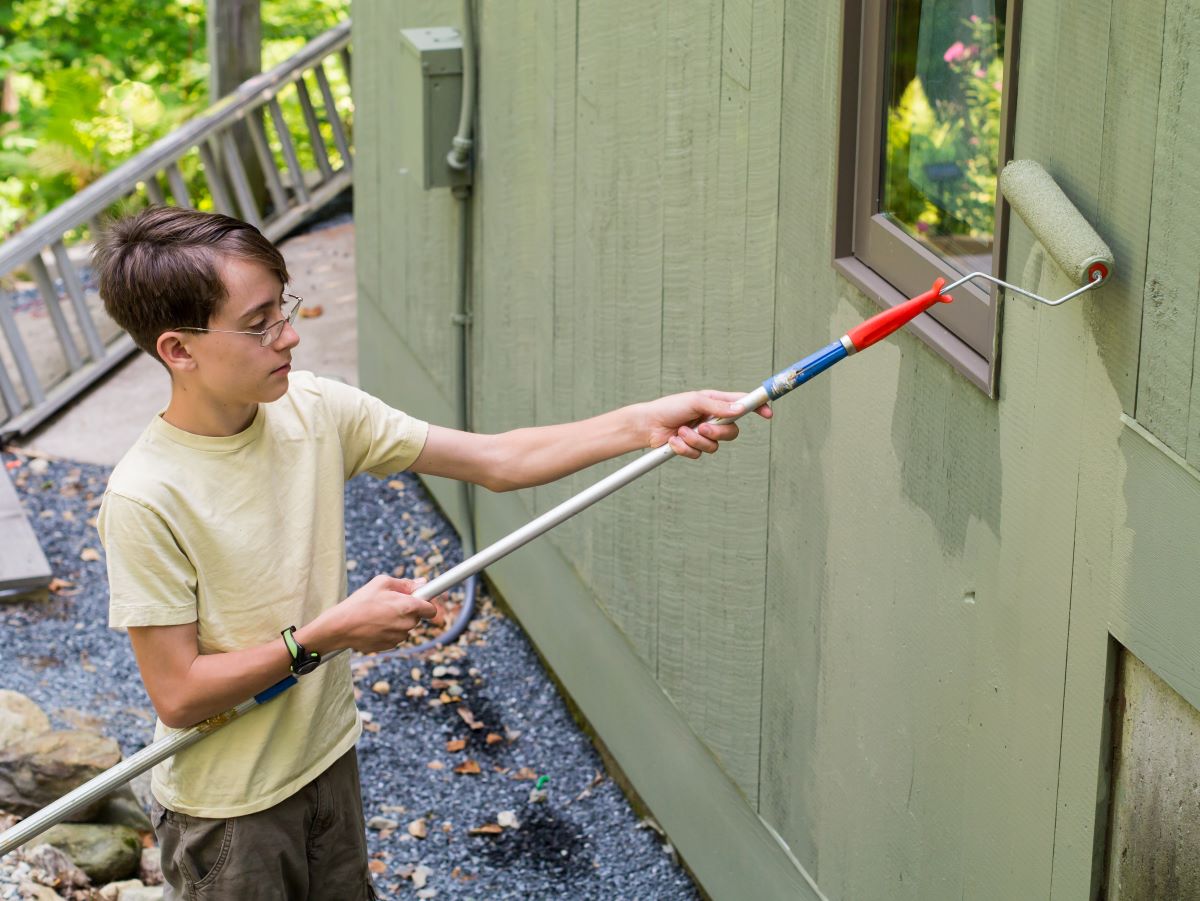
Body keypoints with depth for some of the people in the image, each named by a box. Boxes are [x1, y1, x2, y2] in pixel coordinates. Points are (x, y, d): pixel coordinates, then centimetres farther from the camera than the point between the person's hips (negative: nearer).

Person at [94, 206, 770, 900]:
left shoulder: (317, 411, -8)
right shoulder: (146, 498, -25)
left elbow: (496, 461, -7)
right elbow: (177, 695, -22)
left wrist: (644, 425, -18)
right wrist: (326, 634, -24)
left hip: (328, 760, 6)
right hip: (225, 809, -6)